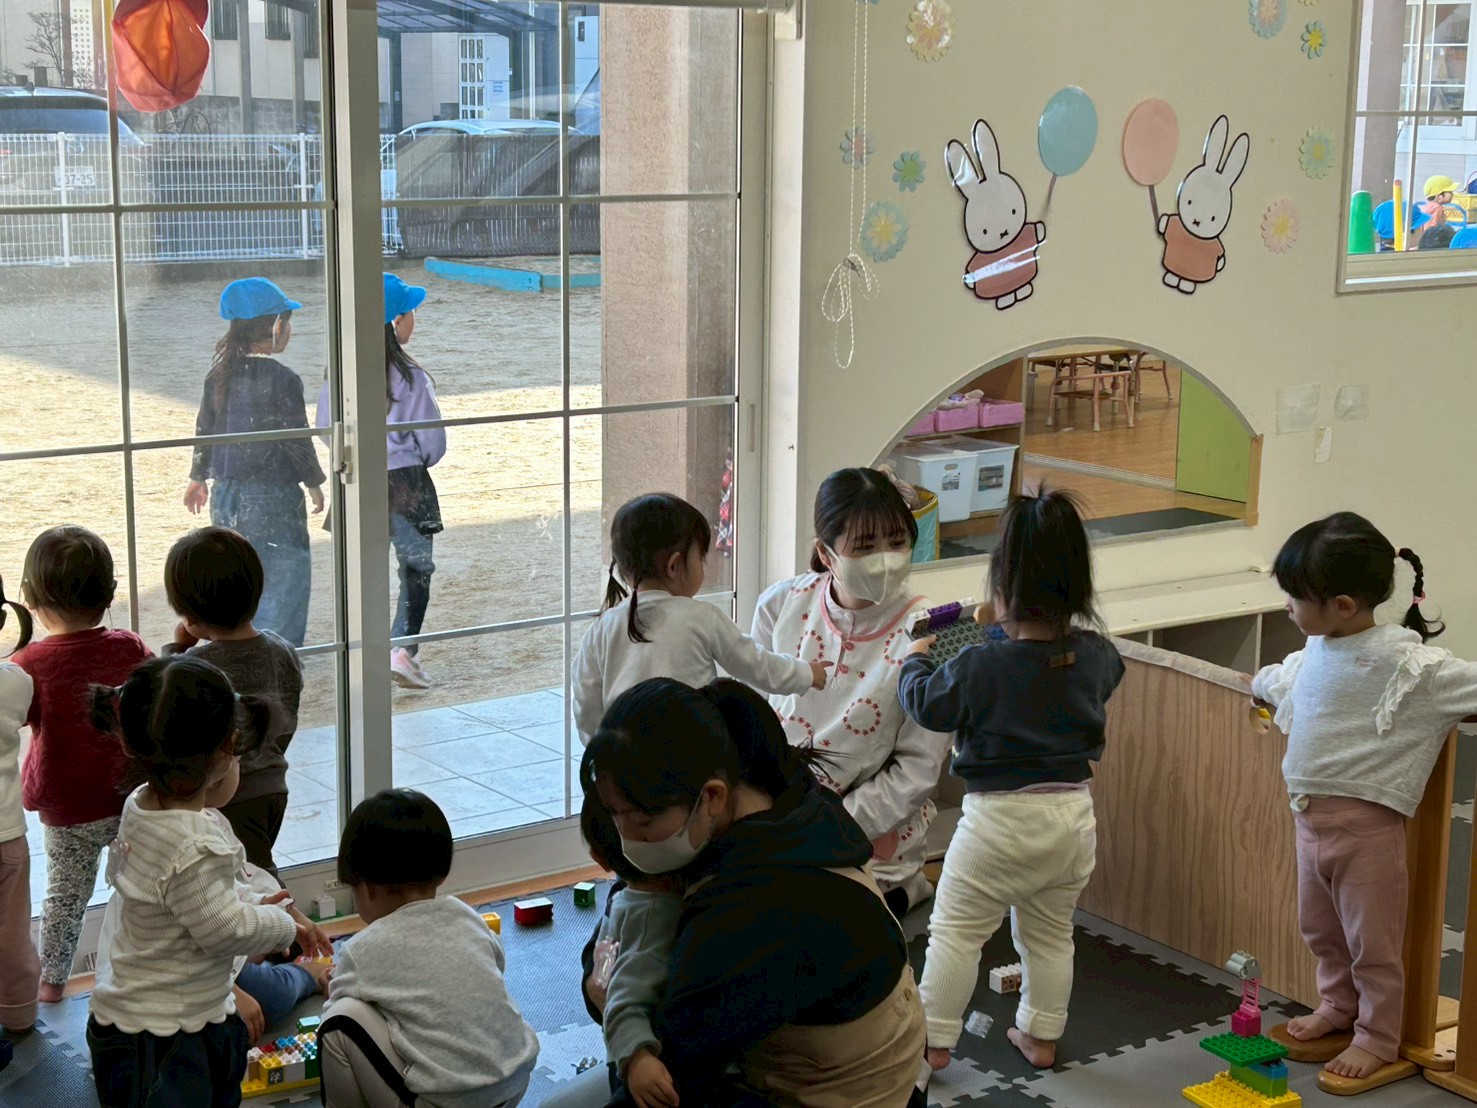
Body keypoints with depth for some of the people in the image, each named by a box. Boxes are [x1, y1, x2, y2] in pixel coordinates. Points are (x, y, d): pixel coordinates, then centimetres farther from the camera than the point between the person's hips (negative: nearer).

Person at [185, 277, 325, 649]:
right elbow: (295, 439, -13)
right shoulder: (282, 380, -16)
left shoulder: (220, 373, 3)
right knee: (286, 575, 2)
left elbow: (205, 428, 10)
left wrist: (199, 477, 23)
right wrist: (314, 482, 2)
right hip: (273, 495, -7)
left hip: (226, 492, 7)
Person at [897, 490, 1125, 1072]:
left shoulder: (980, 665, -21)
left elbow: (926, 703, -7)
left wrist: (915, 660, 13)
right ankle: (1040, 1035, 31)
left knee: (955, 931, 8)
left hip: (1000, 817, -5)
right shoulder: (1096, 655, -6)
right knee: (1050, 932, 20)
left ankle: (934, 1041, 13)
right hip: (1073, 812, 5)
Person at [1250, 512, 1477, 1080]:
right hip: (1311, 814, 8)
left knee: (1372, 939, 8)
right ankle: (1339, 1007, 45)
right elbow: (1290, 674, 26)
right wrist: (1261, 683, 42)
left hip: (1366, 820, -8)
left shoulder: (1407, 664, -21)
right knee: (1320, 927, 24)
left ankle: (1377, 1038, 24)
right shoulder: (1318, 649, 4)